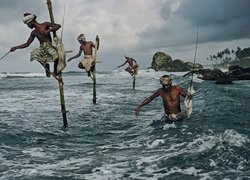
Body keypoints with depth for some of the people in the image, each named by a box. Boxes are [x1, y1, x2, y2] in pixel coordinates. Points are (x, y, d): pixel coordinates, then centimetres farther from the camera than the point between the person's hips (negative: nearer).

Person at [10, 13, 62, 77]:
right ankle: (46, 65, -5)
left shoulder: (45, 25, 3)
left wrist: (48, 30, -16)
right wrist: (16, 47, 15)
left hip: (49, 46, -5)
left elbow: (58, 26, -4)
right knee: (34, 54, -28)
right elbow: (27, 44, 22)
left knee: (56, 56, -36)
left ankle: (55, 67, -4)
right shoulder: (34, 33, 18)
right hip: (42, 48, 5)